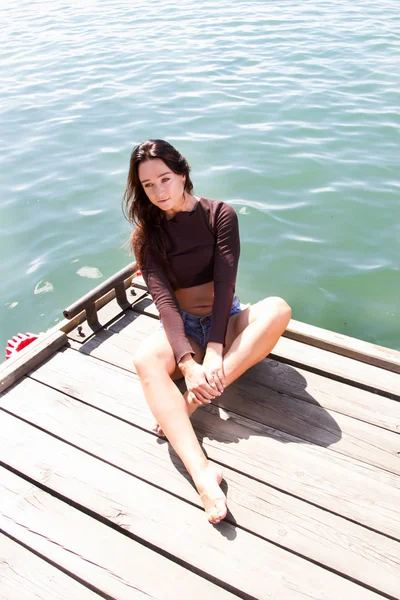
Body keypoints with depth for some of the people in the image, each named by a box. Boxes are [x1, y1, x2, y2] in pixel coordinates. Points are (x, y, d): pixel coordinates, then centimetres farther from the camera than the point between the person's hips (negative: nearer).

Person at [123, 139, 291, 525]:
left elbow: (225, 283, -15)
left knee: (277, 309, -31)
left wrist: (214, 352, -28)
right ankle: (201, 471, -47)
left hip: (227, 320, 1)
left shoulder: (220, 214, -5)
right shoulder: (147, 235, -3)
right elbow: (163, 299, -16)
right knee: (145, 361, -33)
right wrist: (187, 363, -31)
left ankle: (192, 401, -34)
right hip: (183, 327, 0)